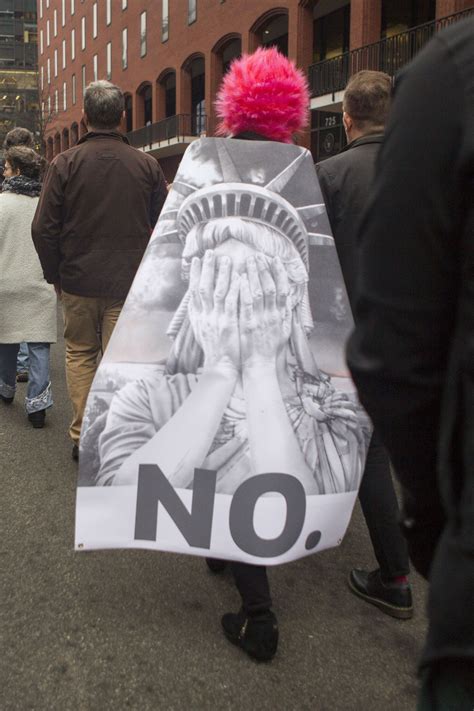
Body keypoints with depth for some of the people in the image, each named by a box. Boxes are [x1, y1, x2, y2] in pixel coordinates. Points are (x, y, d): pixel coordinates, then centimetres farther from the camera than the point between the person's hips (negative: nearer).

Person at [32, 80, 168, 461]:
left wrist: (55, 274, 7)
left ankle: (82, 436, 18)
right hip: (130, 283, 0)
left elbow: (43, 229, -4)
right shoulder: (147, 165, -2)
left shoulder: (65, 163, -5)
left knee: (80, 354, 16)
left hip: (78, 279, 0)